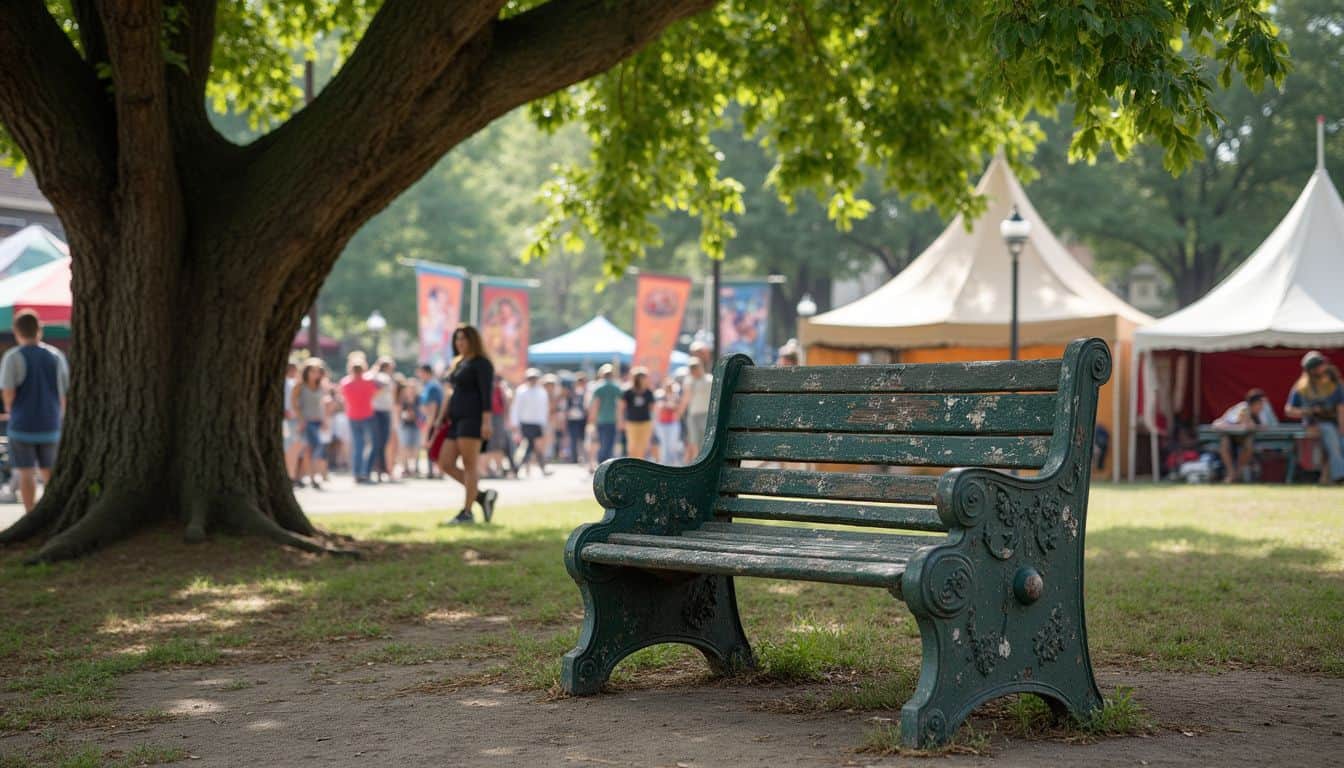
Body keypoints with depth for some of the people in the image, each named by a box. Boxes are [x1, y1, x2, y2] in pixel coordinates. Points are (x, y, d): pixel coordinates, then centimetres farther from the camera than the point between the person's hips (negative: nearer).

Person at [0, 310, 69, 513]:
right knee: (49, 471, 15)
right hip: (50, 424, 4)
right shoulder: (56, 355, 1)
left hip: (22, 423, -3)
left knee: (25, 472, 4)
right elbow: (64, 394, 4)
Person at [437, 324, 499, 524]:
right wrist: (447, 416, 20)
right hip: (457, 419, 9)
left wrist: (486, 421, -21)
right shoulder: (458, 363, 22)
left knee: (470, 465, -8)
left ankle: (466, 513, -6)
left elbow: (486, 393, -13)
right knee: (445, 464, 1)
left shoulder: (481, 363, -5)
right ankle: (482, 495, 8)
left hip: (473, 418, -9)